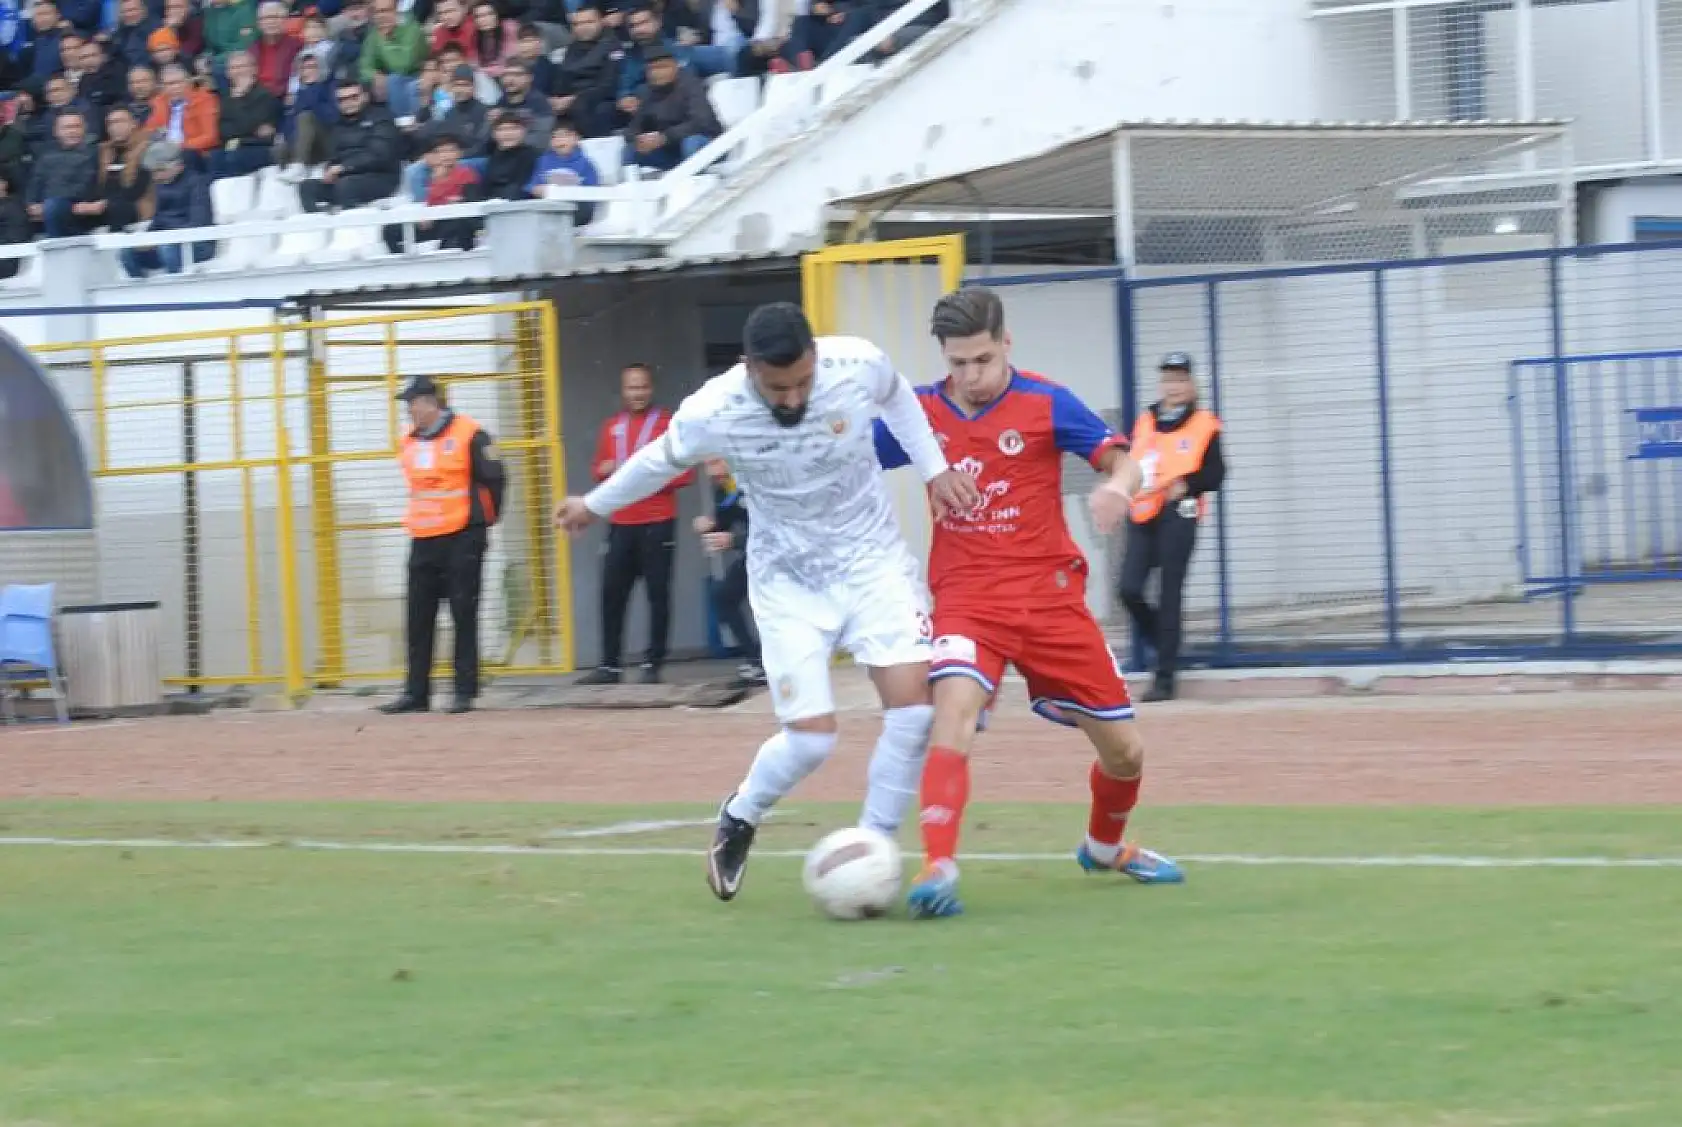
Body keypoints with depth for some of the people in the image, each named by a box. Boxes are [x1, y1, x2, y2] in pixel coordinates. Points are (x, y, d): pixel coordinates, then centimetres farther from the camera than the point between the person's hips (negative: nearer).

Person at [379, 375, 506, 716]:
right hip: (423, 542, 7)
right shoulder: (410, 442, 11)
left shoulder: (468, 435, -10)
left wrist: (485, 518, 0)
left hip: (462, 538, -7)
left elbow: (494, 479, -8)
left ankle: (465, 692, 2)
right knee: (418, 619, 6)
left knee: (464, 616, -2)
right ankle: (416, 693, 11)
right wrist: (419, 520, 16)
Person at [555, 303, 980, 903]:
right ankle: (738, 819, 23)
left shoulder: (859, 364, -22)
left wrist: (934, 468, 3)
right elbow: (659, 461, 0)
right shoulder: (713, 414, -24)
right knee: (811, 736, -10)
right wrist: (594, 506, 15)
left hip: (873, 559, 2)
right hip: (790, 578, -2)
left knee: (914, 703, -17)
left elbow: (896, 397, 6)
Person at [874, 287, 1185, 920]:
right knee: (954, 709, -31)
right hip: (967, 598, -1)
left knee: (1124, 750, 7)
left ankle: (1105, 845, 38)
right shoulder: (920, 412, 0)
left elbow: (1121, 461, -7)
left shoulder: (1046, 405, -5)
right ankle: (937, 868, -35)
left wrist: (1117, 485, -30)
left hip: (1050, 593, 1)